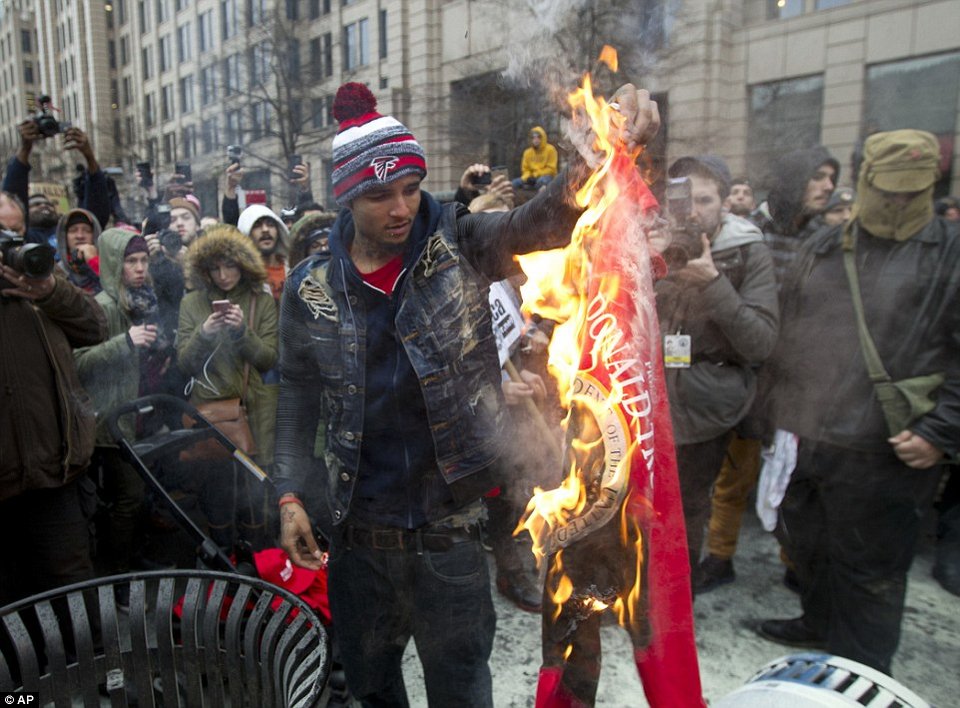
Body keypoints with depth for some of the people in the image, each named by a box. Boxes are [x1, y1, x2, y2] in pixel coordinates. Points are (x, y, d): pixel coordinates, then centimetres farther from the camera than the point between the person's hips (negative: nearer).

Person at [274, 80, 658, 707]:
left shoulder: (460, 247, -7)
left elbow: (541, 220, -23)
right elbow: (299, 402, 6)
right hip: (358, 536, 3)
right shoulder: (311, 288, -2)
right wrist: (292, 496, 1)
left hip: (450, 531, -2)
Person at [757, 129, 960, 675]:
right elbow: (784, 329, 16)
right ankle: (820, 624, 47)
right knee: (807, 546, 22)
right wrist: (777, 406, 13)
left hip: (880, 457, -5)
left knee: (869, 569, 9)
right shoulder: (822, 250, 12)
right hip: (800, 440, 6)